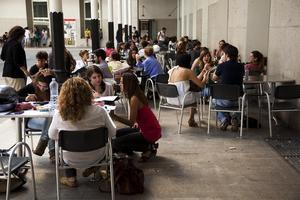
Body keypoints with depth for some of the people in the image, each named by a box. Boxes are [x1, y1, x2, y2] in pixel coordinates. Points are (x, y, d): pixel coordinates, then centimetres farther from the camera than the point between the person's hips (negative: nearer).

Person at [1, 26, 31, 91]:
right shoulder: (17, 45, -16)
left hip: (6, 73, 10)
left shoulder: (7, 43, 10)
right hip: (16, 74, -9)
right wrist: (26, 72, -18)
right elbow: (18, 62, -20)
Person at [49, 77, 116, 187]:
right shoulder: (99, 111, -24)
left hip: (71, 160, 1)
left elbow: (52, 136, -4)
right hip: (96, 157, 0)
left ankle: (71, 178, 34)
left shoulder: (59, 114, -22)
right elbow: (112, 133, -9)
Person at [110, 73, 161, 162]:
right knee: (118, 133, 15)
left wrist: (115, 117, -26)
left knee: (116, 143, -8)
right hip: (152, 129, 9)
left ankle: (149, 148, -1)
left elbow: (131, 122, -23)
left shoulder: (134, 99, -21)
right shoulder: (137, 94, 7)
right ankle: (149, 145, 12)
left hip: (150, 133, -9)